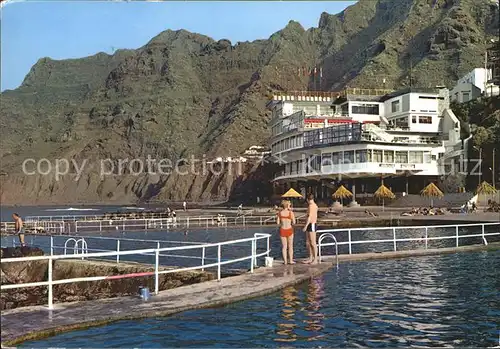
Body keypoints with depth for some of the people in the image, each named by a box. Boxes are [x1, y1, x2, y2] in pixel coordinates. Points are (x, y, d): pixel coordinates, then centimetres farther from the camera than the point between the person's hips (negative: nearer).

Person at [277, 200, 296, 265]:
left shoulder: (280, 213, -1)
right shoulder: (291, 212, -8)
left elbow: (278, 222, 0)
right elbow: (293, 222, -7)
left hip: (282, 230, 2)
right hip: (289, 230, -2)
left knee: (284, 246, 9)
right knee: (290, 246, 10)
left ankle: (285, 261, 9)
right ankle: (290, 260, 12)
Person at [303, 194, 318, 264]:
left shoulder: (311, 205, -13)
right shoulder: (315, 205, 17)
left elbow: (309, 217, -20)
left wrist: (306, 226, -21)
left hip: (311, 225, -10)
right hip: (309, 225, 10)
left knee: (313, 243, -5)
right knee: (308, 243, 11)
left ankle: (315, 259, -1)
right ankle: (310, 258, 17)